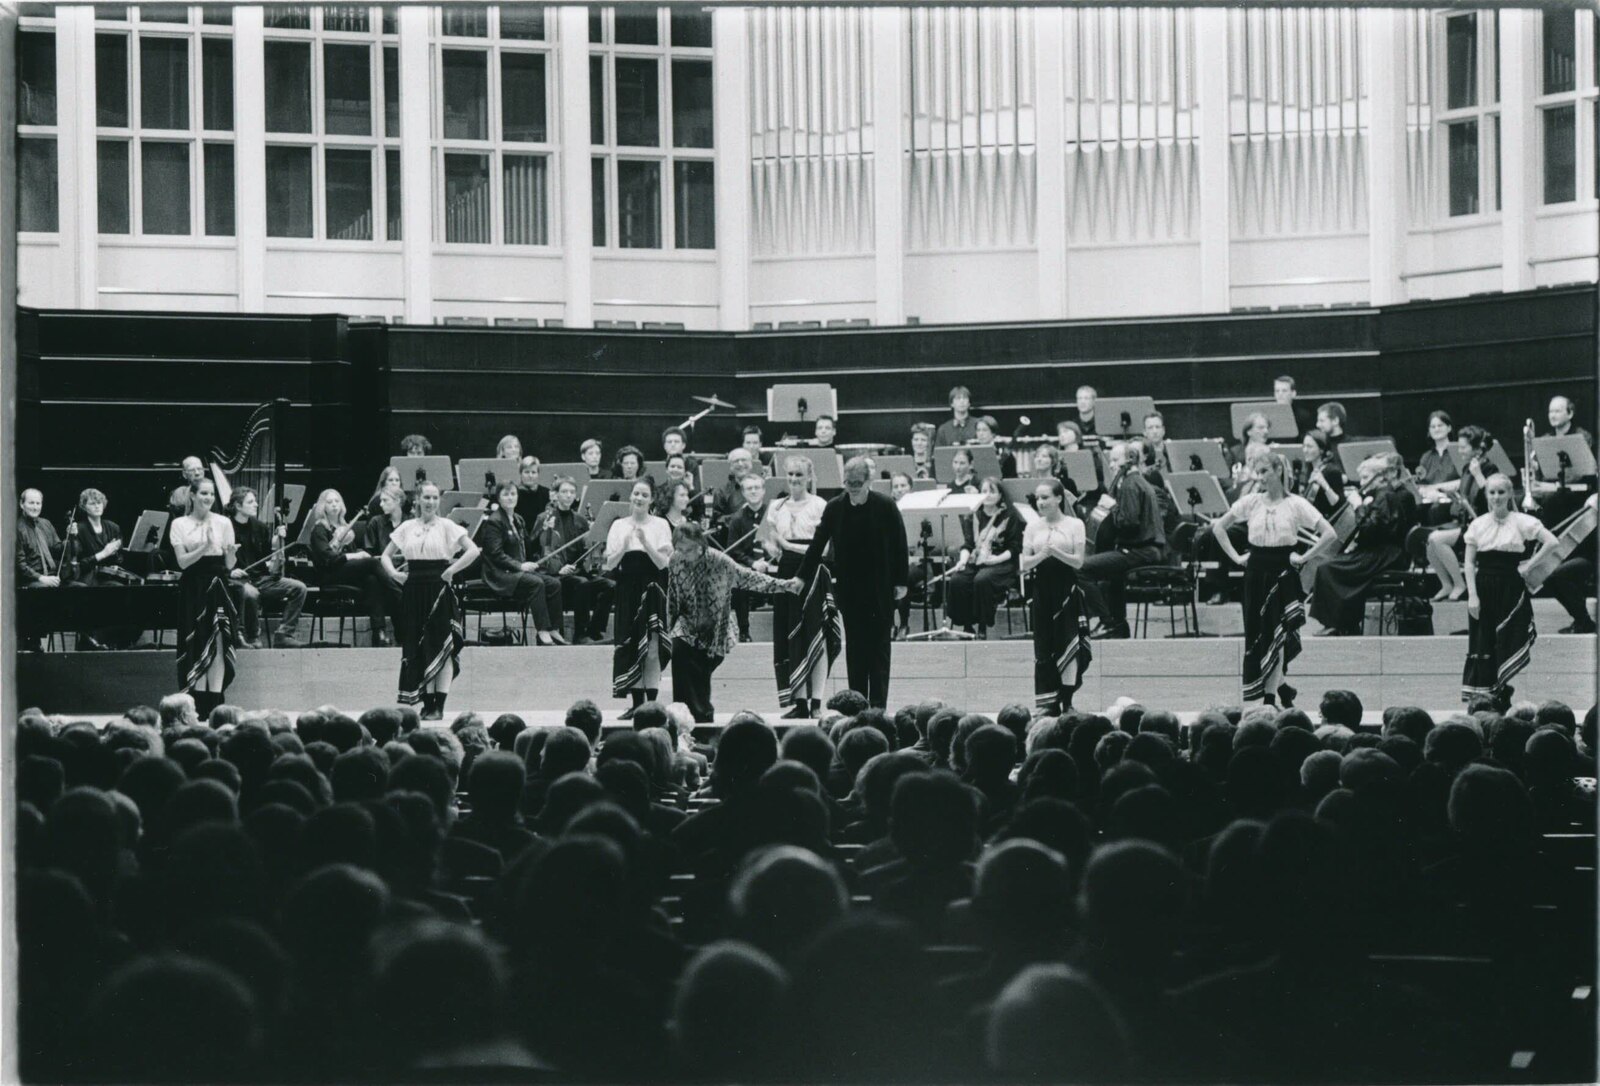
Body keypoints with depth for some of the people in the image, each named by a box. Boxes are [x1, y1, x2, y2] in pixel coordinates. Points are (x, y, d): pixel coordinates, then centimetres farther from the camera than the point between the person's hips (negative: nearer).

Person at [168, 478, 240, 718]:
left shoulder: (223, 523, 5)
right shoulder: (180, 525, 3)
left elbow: (230, 565, 3)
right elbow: (182, 561, -6)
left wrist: (231, 553, -19)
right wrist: (204, 547, -19)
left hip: (217, 586, 1)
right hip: (193, 588, -1)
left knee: (218, 644, -5)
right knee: (196, 645, -1)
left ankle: (215, 703, -2)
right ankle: (199, 704, 5)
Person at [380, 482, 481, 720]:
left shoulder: (446, 526, 0)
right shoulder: (407, 528, 10)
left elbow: (473, 551, -8)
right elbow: (385, 555, 18)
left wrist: (451, 571, -11)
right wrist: (394, 573, 1)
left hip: (439, 590, -3)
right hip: (414, 589, 3)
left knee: (441, 646, -5)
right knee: (418, 647, 3)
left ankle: (439, 705, -2)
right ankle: (427, 704, 9)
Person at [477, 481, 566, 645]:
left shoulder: (519, 520, 18)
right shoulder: (493, 522, -8)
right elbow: (496, 554, -16)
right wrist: (520, 566, -22)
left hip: (519, 570, 8)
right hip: (500, 575, -8)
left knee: (554, 583, -13)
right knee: (536, 583, -31)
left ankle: (553, 630, -12)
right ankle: (542, 631, -31)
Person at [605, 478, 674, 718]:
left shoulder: (660, 525, 1)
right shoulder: (619, 526, 7)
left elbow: (662, 562, -6)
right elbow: (609, 564, 3)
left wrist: (645, 541, -18)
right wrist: (625, 544, -13)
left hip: (652, 589, -2)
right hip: (628, 590, 2)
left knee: (651, 647, -7)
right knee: (630, 644, 2)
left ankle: (651, 702, -5)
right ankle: (637, 703, 7)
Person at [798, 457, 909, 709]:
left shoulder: (886, 506, -6)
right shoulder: (835, 508, -1)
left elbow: (900, 545, -1)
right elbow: (817, 545, 4)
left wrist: (900, 582, -2)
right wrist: (802, 577, 3)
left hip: (880, 587, -2)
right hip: (849, 588, 2)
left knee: (879, 645, 0)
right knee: (854, 646, 5)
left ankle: (878, 703, 3)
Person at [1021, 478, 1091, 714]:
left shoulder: (1074, 525, 0)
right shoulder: (1033, 528, 8)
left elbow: (1078, 561, -6)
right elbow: (1025, 564, 2)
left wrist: (1056, 552, -22)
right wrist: (1042, 555, -17)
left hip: (1066, 588, -2)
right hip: (1041, 587, 2)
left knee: (1068, 644, -5)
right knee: (1043, 646, 0)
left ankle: (1066, 699, 5)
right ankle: (1046, 702, 5)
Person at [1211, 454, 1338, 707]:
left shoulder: (1296, 504, -6)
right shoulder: (1251, 502, 3)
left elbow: (1330, 534, -9)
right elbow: (1218, 527, 11)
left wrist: (1304, 558, -9)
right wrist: (1235, 557, 4)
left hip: (1283, 571, -3)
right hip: (1256, 570, 3)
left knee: (1276, 632, -5)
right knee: (1256, 631, 3)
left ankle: (1270, 695, 3)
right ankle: (1280, 686, 21)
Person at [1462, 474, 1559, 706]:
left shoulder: (1521, 522, -2)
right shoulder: (1478, 524, 5)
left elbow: (1551, 541, -8)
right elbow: (1469, 562, 3)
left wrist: (1528, 565, -9)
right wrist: (1472, 595, -6)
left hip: (1511, 589, -2)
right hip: (1484, 588, 2)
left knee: (1509, 642, -5)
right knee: (1482, 643, 1)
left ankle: (1502, 697, 2)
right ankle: (1480, 697, 5)